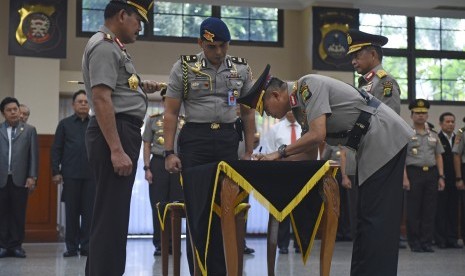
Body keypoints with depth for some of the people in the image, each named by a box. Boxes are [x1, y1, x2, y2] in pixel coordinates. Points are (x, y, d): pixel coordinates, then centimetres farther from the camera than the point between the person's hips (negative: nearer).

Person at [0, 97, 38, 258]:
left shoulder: (29, 130, 8)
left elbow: (34, 155, 4)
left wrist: (32, 177, -4)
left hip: (20, 179, 0)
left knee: (19, 214, 2)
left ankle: (16, 245, 8)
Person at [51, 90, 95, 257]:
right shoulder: (65, 124, 9)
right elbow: (56, 149, 6)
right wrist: (56, 172, -3)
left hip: (92, 174, 0)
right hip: (71, 175, 0)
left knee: (89, 212, 1)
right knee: (71, 212, 4)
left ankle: (86, 246, 7)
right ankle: (71, 246, 10)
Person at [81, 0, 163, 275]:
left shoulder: (113, 46, 21)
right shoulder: (104, 45, -11)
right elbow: (101, 99, -21)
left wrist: (139, 87, 17)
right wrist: (116, 150, -26)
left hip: (123, 133, 11)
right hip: (114, 135, -11)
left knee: (113, 214, 15)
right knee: (111, 215, -9)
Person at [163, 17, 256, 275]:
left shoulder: (241, 69, 7)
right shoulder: (184, 67, -1)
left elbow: (248, 113, 13)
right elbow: (171, 113, -1)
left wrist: (248, 152, 8)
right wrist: (169, 152, -8)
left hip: (228, 139, 2)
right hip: (195, 138, -2)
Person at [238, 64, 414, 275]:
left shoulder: (308, 86, -16)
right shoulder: (299, 108, 13)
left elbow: (317, 135, -25)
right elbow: (310, 153, 16)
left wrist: (280, 152, -14)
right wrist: (275, 161, 7)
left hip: (386, 139, -10)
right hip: (372, 147, 10)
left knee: (377, 217, -9)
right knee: (366, 216, 11)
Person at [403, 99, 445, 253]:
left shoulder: (433, 135, 16)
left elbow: (439, 156, 16)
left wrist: (441, 177, 6)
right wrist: (405, 178, -12)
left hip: (432, 173, 4)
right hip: (414, 172, -4)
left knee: (430, 211, 4)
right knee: (414, 211, -1)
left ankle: (427, 242, 9)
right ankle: (414, 243, 6)